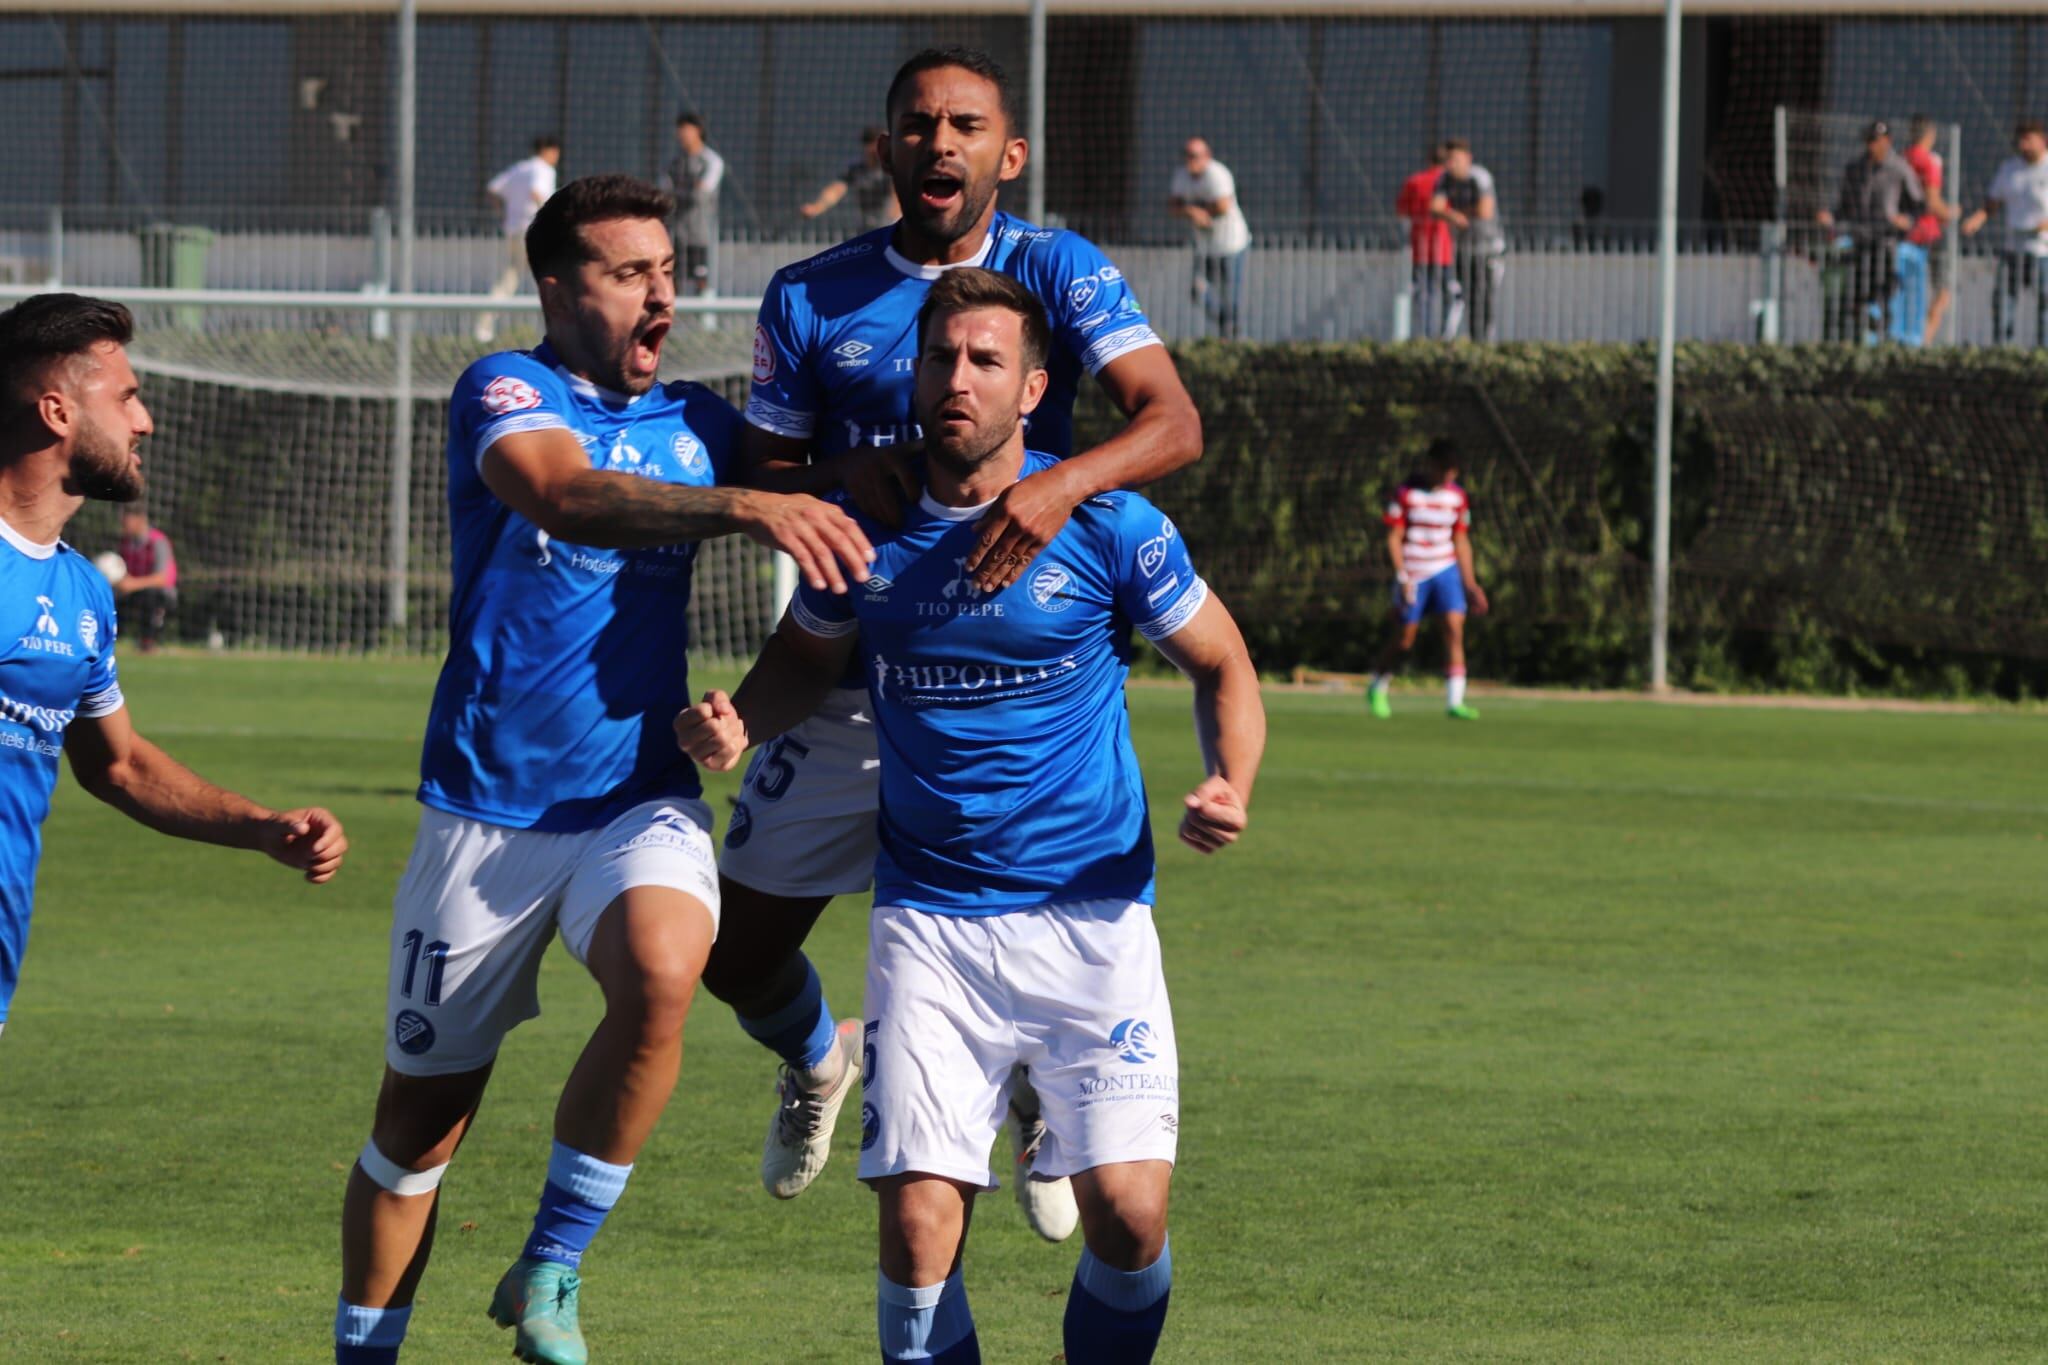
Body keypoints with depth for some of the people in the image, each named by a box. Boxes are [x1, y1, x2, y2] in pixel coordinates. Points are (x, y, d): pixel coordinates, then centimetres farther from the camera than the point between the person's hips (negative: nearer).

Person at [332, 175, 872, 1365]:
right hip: (489, 808, -2)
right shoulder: (506, 393, -7)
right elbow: (567, 494, -27)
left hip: (641, 800, 3)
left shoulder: (695, 422, 9)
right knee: (421, 1120, 3)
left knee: (662, 973, -29)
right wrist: (744, 507, -41)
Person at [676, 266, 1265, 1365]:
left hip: (1092, 909, -1)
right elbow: (805, 656, 19)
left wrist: (1229, 789, -11)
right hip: (928, 917, 1)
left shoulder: (1107, 523, -5)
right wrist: (739, 727, -2)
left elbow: (1219, 664, 8)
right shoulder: (864, 528, 1)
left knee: (1128, 1212, -12)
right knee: (918, 1219, -10)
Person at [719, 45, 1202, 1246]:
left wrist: (1063, 483, -37)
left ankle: (1041, 1096, 25)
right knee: (740, 953, 4)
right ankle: (813, 1064, 41)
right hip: (854, 679, 2)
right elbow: (764, 473, 6)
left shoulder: (1059, 273, -5)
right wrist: (842, 481, -17)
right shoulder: (811, 297, 2)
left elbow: (1173, 422, -17)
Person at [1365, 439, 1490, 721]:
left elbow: (1461, 542, 12)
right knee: (1404, 640, 3)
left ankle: (1454, 701, -16)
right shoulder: (1406, 494, -8)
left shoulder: (1457, 497, 4)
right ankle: (1377, 690, 29)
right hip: (1413, 575, -3)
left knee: (1455, 628, -15)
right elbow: (1394, 538, -6)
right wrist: (1402, 577, -14)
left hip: (1446, 571, 3)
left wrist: (1470, 584, 10)